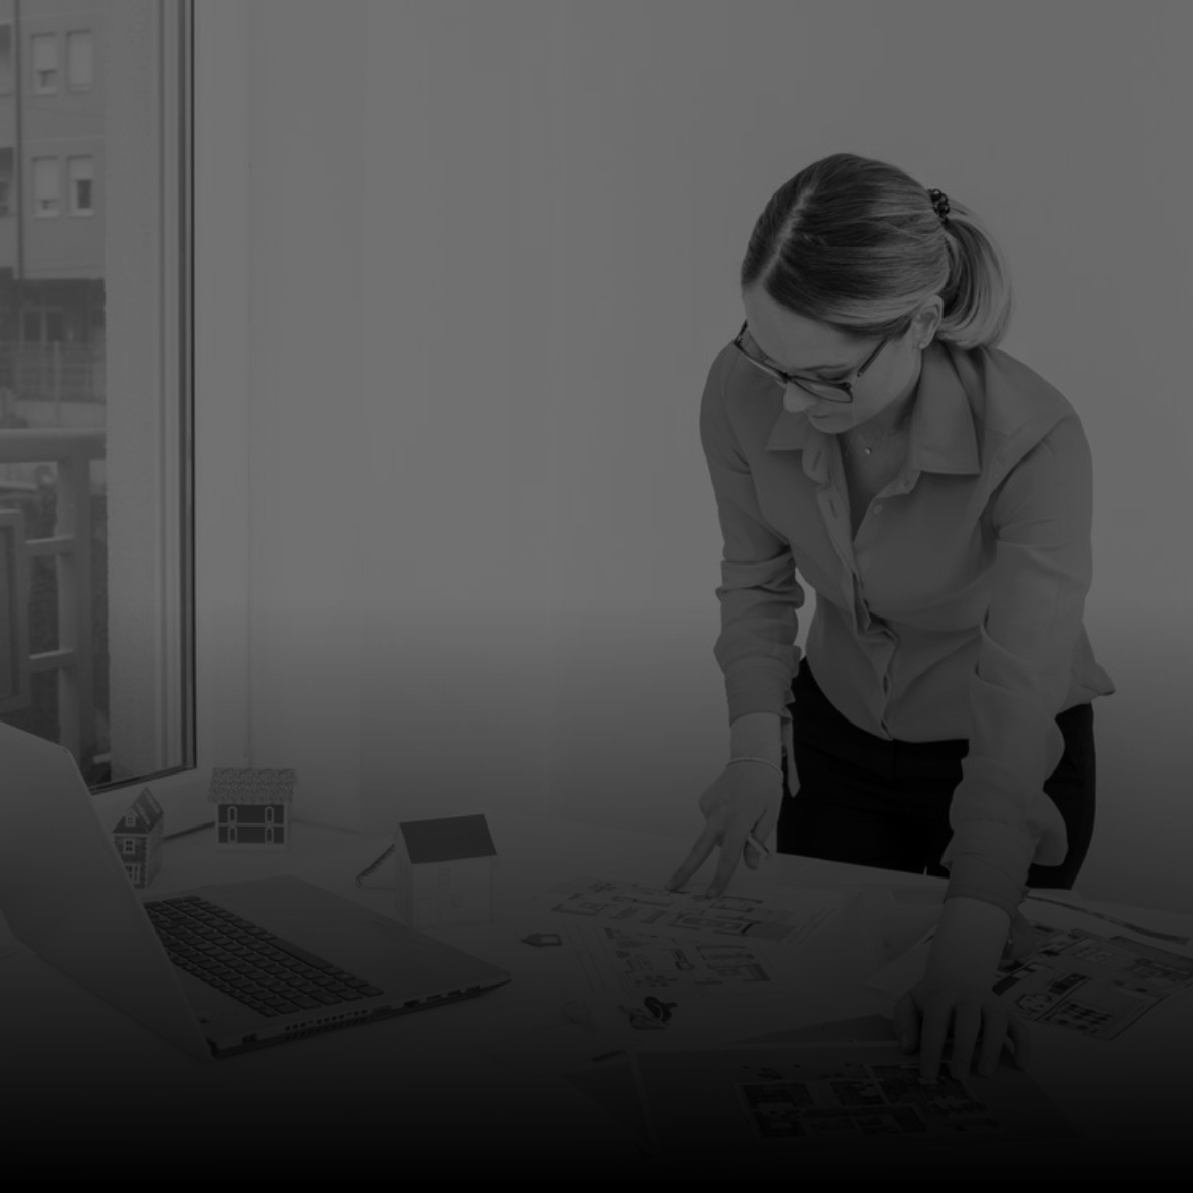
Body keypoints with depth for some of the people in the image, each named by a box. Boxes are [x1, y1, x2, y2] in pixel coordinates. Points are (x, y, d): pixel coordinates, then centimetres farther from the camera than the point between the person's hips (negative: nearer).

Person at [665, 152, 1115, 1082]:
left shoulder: (1033, 440, -35)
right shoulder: (743, 393, -24)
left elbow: (1017, 696, -37)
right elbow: (757, 582, -8)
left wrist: (969, 950, -42)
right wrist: (756, 748, -23)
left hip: (1012, 757, -3)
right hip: (837, 735, 3)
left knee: (966, 1051, 15)